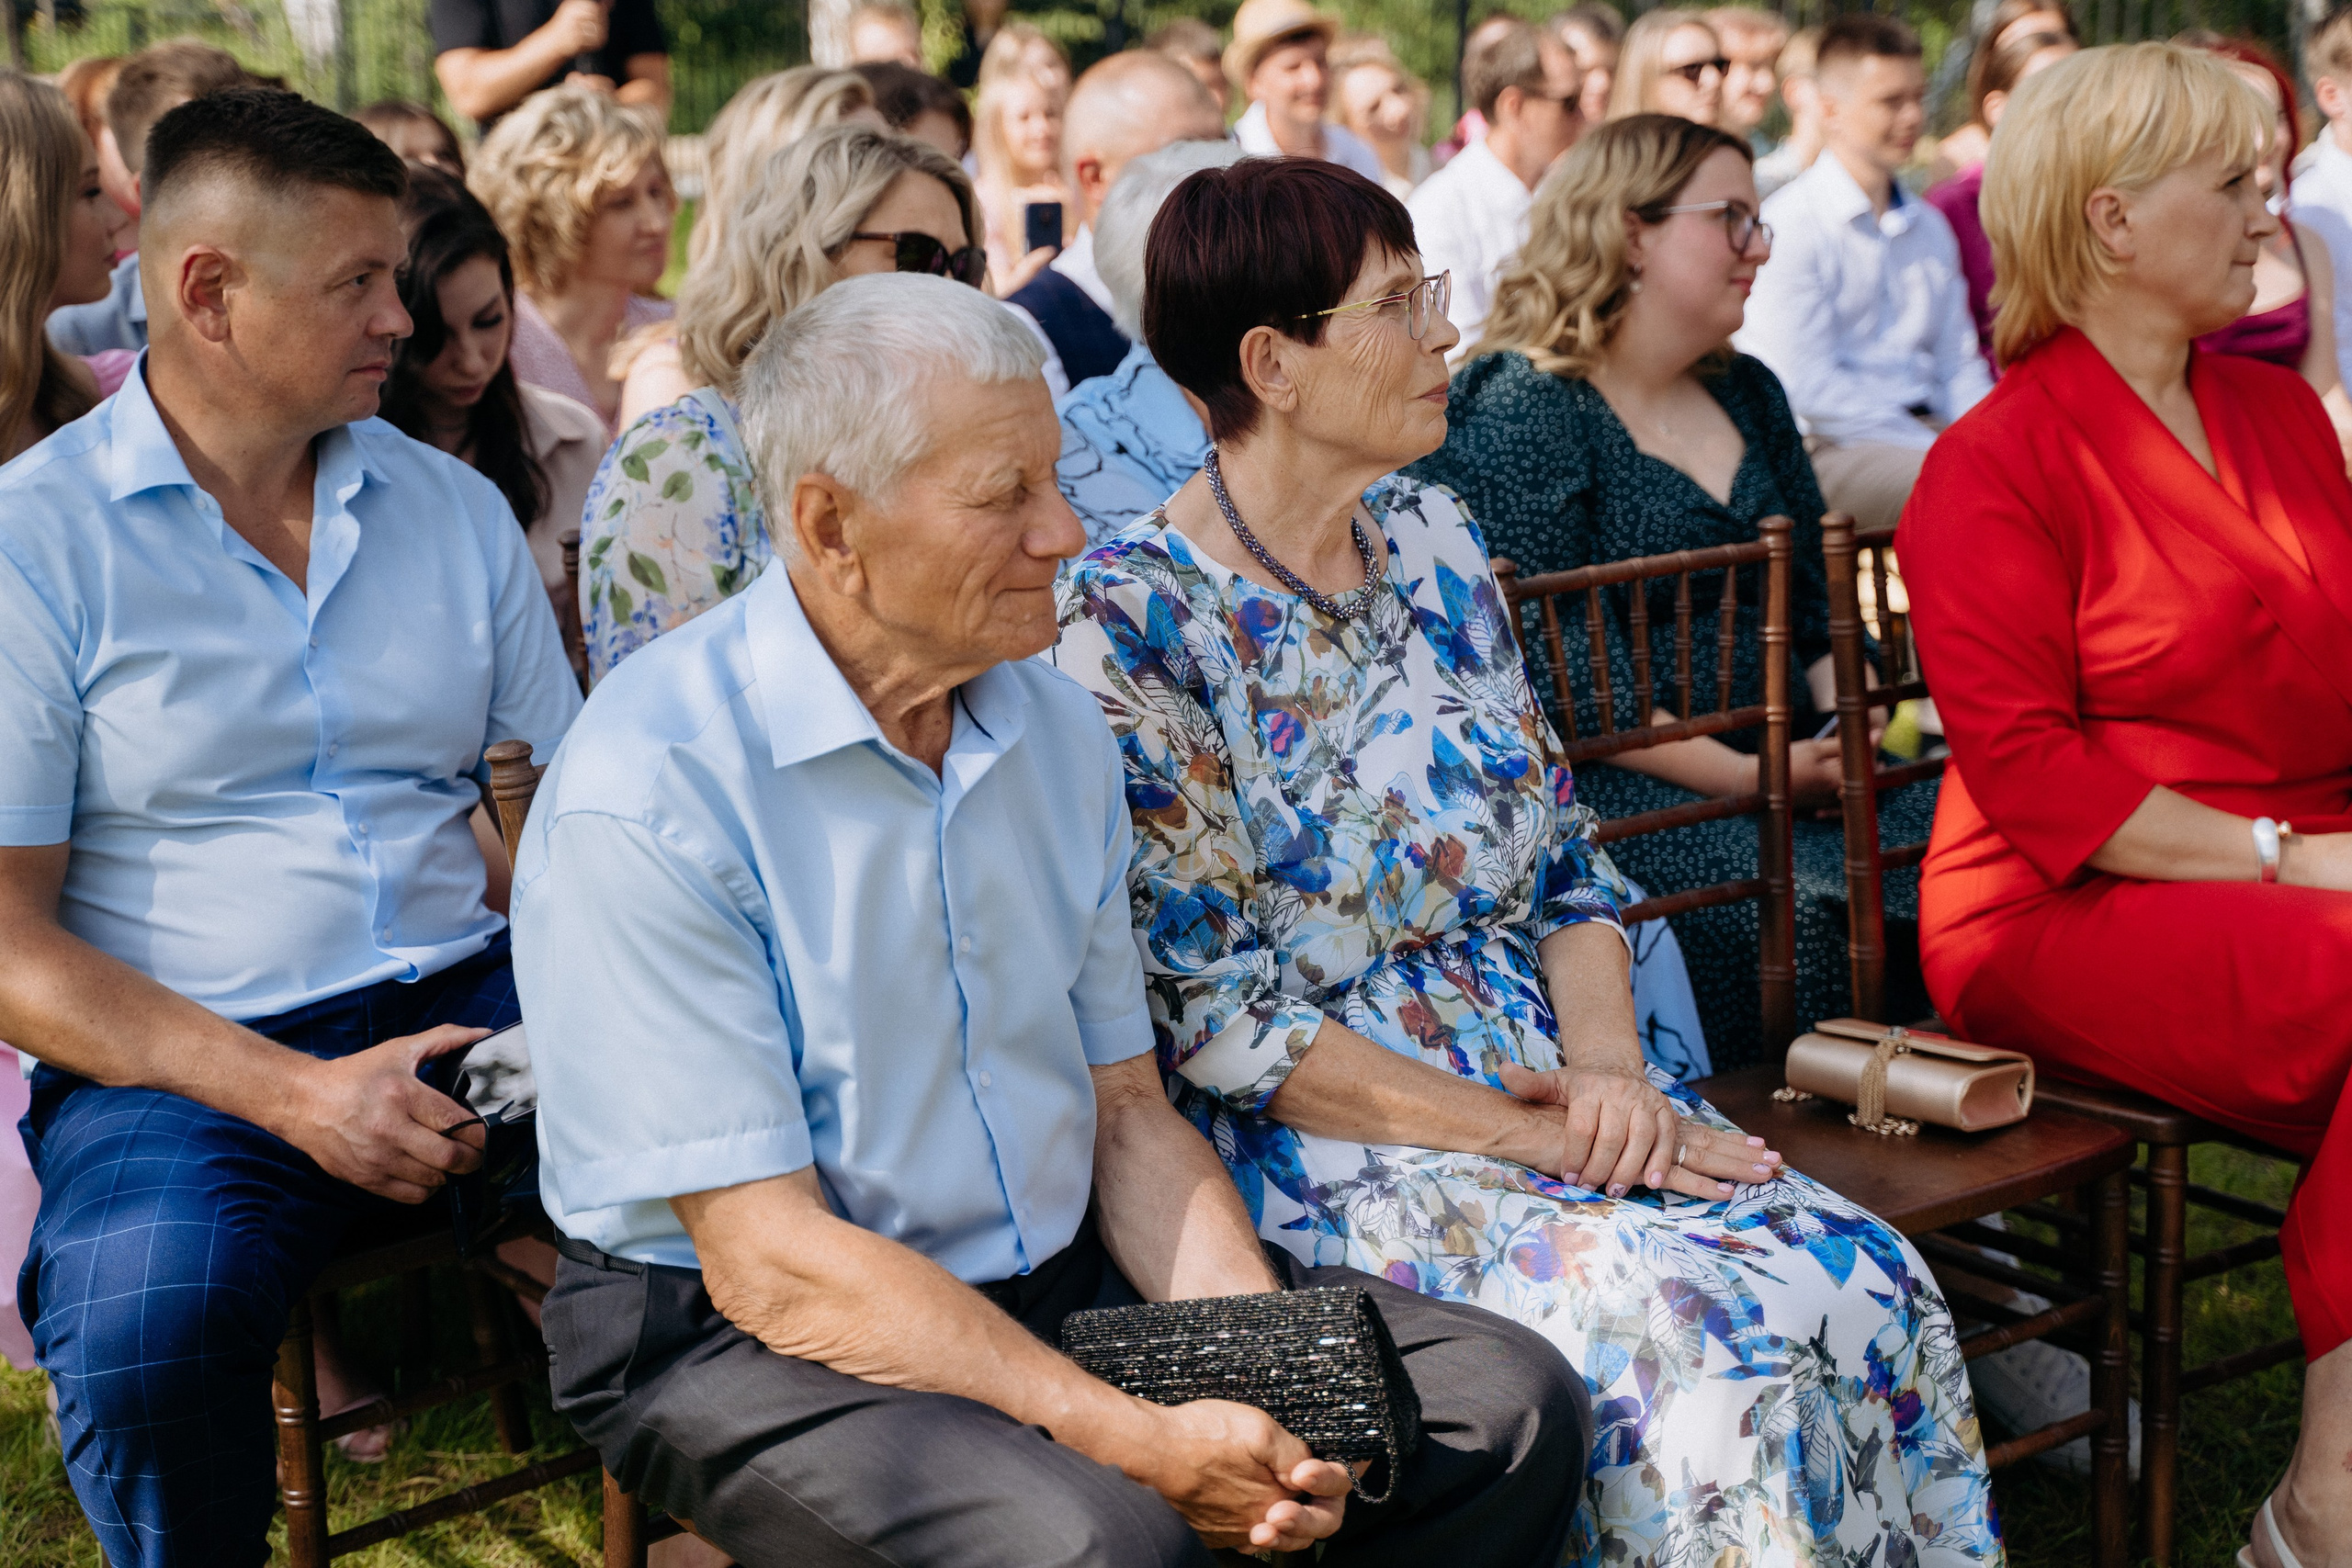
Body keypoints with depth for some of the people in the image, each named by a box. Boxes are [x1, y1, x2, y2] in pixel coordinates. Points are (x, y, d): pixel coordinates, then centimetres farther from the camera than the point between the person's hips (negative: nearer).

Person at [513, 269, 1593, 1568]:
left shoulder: (1058, 728, 5)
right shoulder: (648, 794, -19)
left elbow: (1123, 1107, 8)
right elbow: (768, 1262, -20)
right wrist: (1139, 1441, -24)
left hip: (1066, 1278, 7)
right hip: (745, 1336, -6)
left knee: (1511, 1409, -7)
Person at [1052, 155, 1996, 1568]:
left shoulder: (1433, 543, 10)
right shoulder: (1133, 625, -12)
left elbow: (1569, 860, 13)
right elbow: (1211, 1018, -14)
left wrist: (1607, 1066, -7)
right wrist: (1514, 1132, -16)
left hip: (1550, 1077, 6)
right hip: (1327, 1130, -6)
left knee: (1875, 1284, -17)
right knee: (1705, 1338, -27)